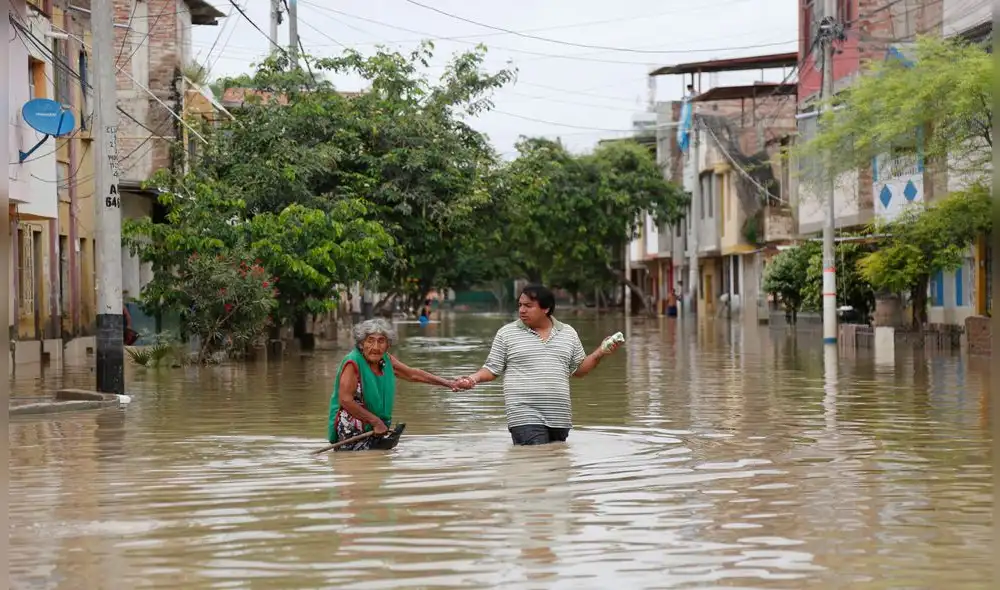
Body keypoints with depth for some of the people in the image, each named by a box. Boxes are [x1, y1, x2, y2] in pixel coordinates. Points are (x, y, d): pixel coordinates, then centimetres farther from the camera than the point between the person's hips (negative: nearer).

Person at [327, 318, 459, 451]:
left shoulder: (386, 360, 6)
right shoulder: (353, 363, -18)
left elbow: (412, 374, 19)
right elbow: (345, 400, -23)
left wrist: (447, 383, 20)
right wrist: (376, 421, -17)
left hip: (374, 431, 7)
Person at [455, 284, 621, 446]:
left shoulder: (568, 333, 13)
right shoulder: (506, 333, 6)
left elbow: (578, 369, 19)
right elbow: (492, 369, 7)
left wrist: (600, 353, 5)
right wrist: (474, 378, -11)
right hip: (525, 420, -4)